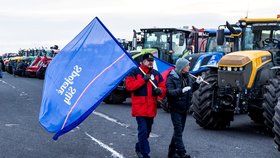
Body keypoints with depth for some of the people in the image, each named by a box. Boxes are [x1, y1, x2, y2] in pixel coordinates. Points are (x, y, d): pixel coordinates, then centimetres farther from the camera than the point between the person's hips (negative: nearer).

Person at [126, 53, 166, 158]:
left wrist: (160, 90, -14)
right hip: (140, 108, -6)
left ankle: (139, 148, 37)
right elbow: (129, 85, -15)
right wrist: (142, 80, -19)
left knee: (147, 131, 17)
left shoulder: (156, 74, 11)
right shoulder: (135, 72, -3)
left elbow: (163, 88, 10)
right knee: (143, 131, -12)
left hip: (151, 108, 6)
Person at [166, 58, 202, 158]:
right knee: (178, 131, -9)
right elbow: (169, 92, -25)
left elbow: (191, 89, 22)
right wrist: (181, 90, -37)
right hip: (175, 109, -8)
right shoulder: (172, 78, -13)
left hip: (184, 108, 8)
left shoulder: (187, 77, 9)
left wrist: (196, 83, 5)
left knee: (179, 130, 14)